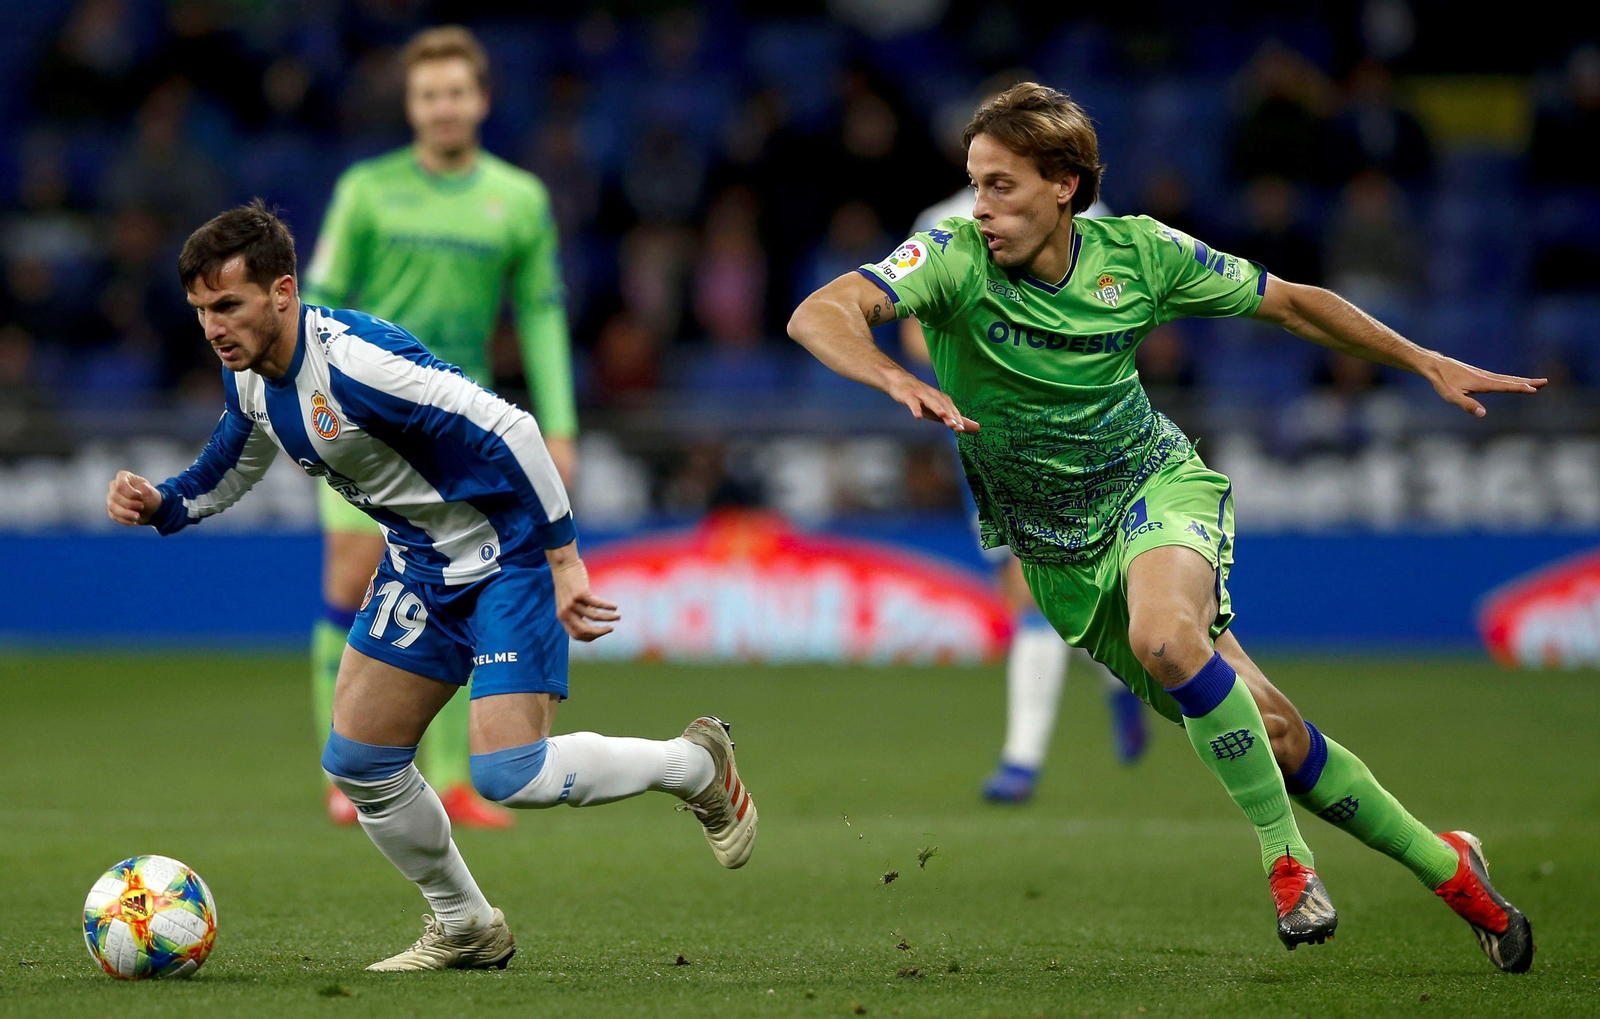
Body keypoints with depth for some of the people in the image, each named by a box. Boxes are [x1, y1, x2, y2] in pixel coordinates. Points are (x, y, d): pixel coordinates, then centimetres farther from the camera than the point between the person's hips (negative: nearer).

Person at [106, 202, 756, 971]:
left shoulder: (353, 360, -30)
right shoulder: (249, 378, -3)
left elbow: (509, 431, -28)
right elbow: (226, 472, 18)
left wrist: (563, 560, -26)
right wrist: (159, 504, -4)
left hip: (507, 557, -9)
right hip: (420, 563, 9)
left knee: (508, 775, -18)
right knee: (356, 763, 5)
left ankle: (697, 765, 8)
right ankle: (466, 929, 25)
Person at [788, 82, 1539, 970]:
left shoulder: (1138, 254, -12)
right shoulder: (953, 260, -17)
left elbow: (1289, 304, 3)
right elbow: (821, 315, -33)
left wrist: (1427, 364, 6)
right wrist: (894, 377, -53)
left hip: (1160, 485, -1)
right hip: (1061, 553, 1)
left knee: (1164, 634, -36)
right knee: (1266, 732, -1)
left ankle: (1286, 855, -21)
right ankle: (1441, 865, 16)